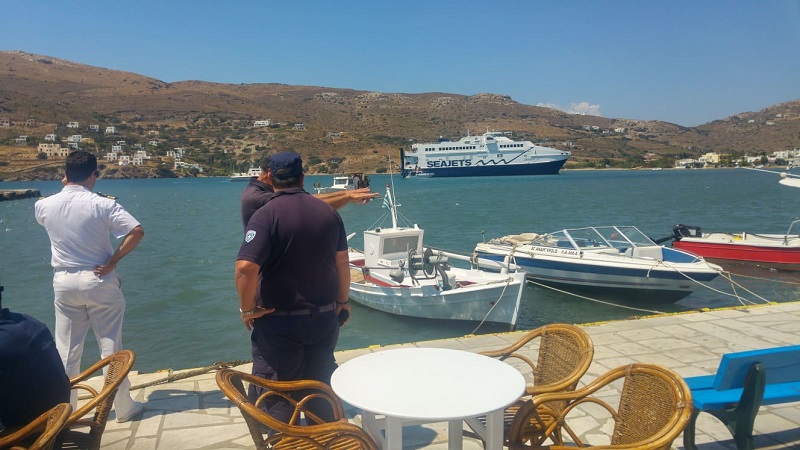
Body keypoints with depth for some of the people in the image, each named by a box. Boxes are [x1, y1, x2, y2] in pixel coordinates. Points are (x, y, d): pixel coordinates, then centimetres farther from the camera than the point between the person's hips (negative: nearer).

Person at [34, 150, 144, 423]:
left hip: (64, 282, 3)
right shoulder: (103, 204, -14)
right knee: (110, 347, 7)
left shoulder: (45, 205, -1)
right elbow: (137, 231, -24)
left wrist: (67, 187, 19)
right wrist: (113, 261, -13)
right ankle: (123, 408, 17)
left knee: (66, 351, 13)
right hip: (99, 280, -3)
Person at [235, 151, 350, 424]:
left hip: (279, 322, -5)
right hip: (324, 319, 6)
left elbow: (245, 267, -26)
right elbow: (342, 262, 5)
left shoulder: (266, 215, -16)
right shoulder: (328, 212, 1)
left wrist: (248, 309, -11)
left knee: (277, 398, 10)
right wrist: (342, 301, 18)